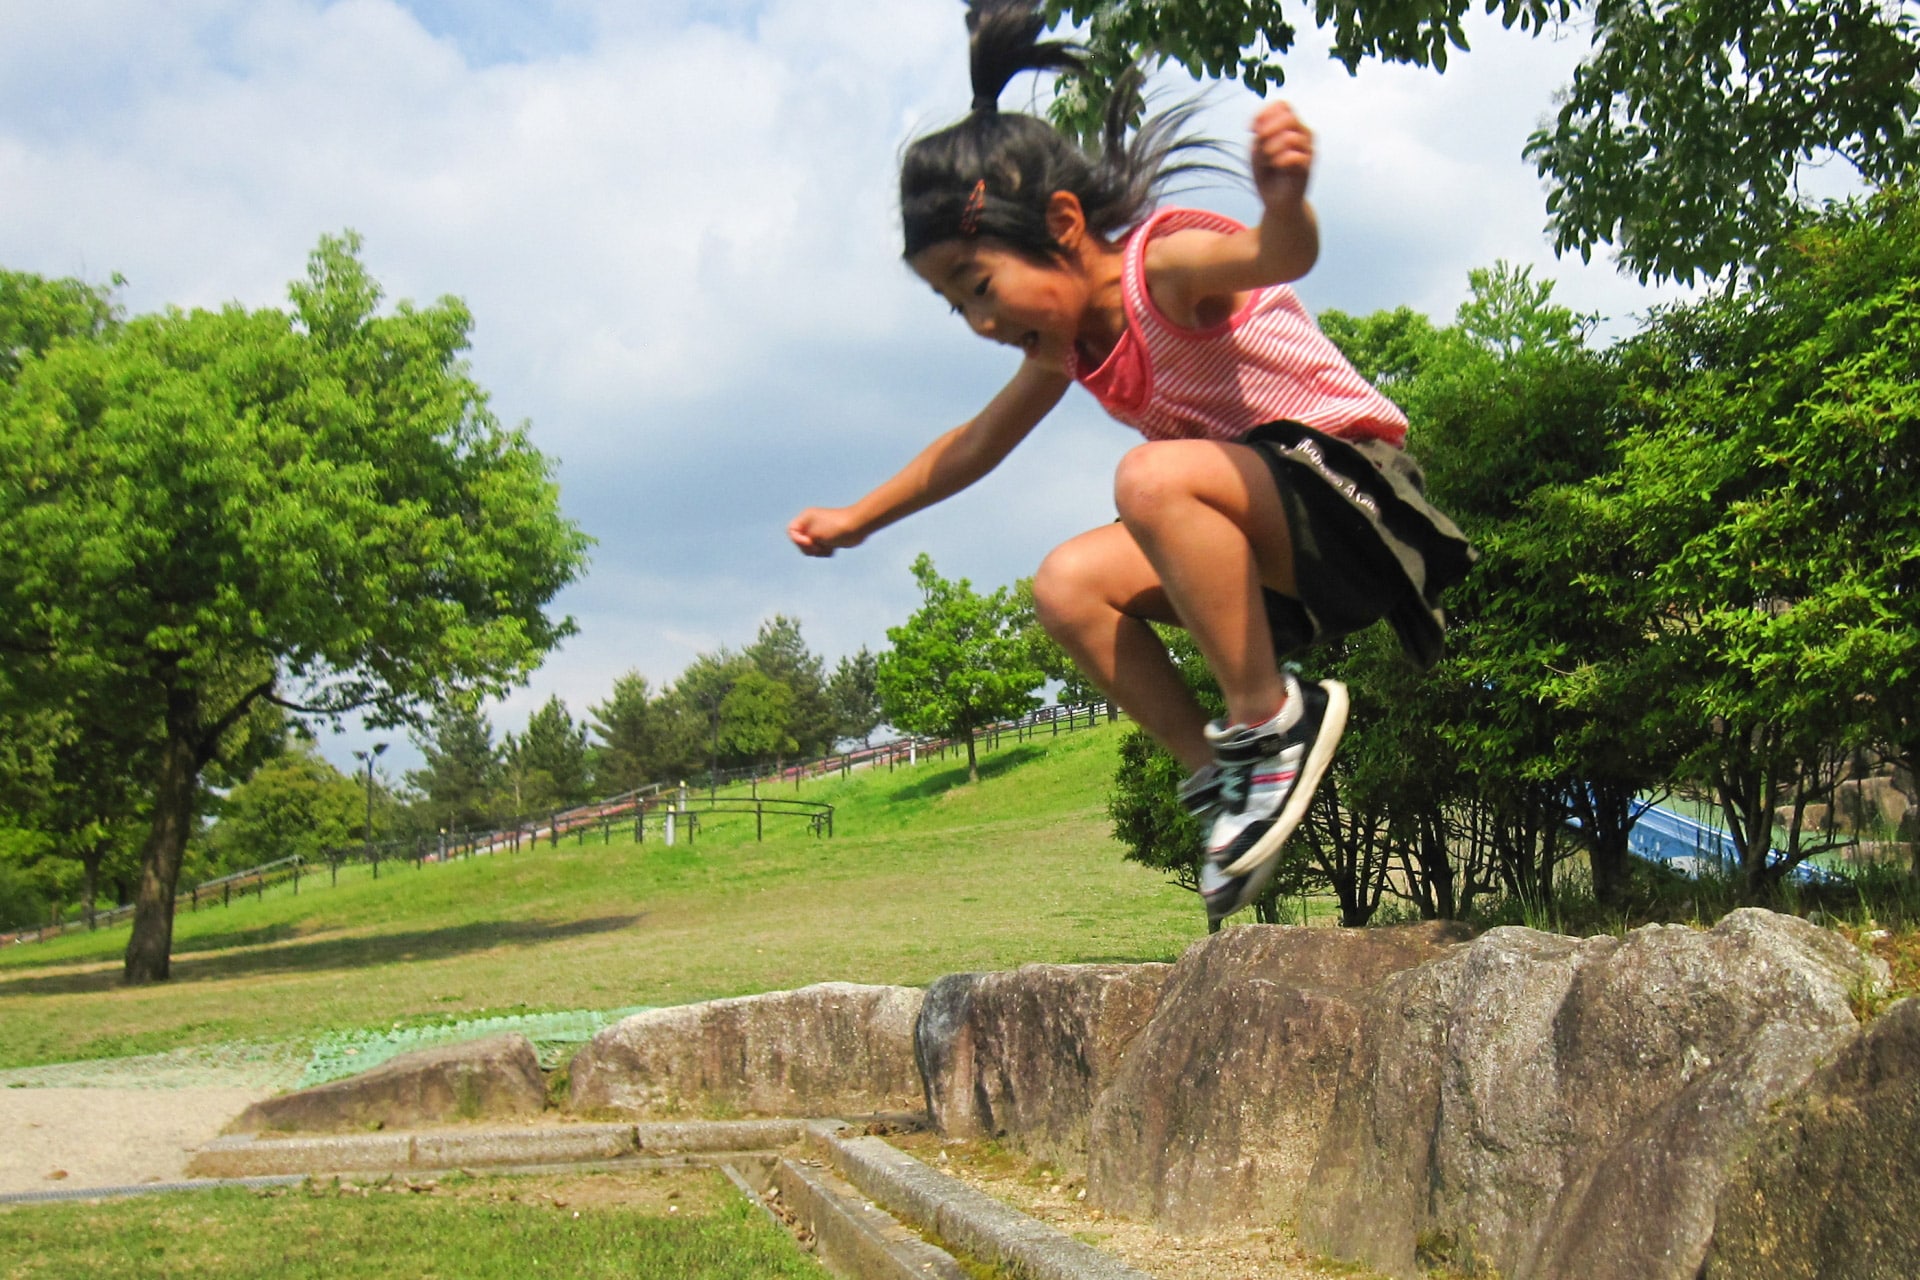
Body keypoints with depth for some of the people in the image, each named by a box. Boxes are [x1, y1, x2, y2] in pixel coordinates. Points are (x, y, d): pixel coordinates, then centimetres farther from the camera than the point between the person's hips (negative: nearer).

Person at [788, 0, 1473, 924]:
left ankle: (1269, 719, -23)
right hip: (1284, 554, 9)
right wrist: (859, 519, 33)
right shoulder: (1068, 344, 9)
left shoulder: (1168, 264, -17)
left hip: (1355, 486, -9)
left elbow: (1273, 257, -41)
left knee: (1152, 479, -34)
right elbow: (973, 445, 26)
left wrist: (1285, 202, -64)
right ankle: (1222, 773, -4)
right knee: (1069, 587, -9)